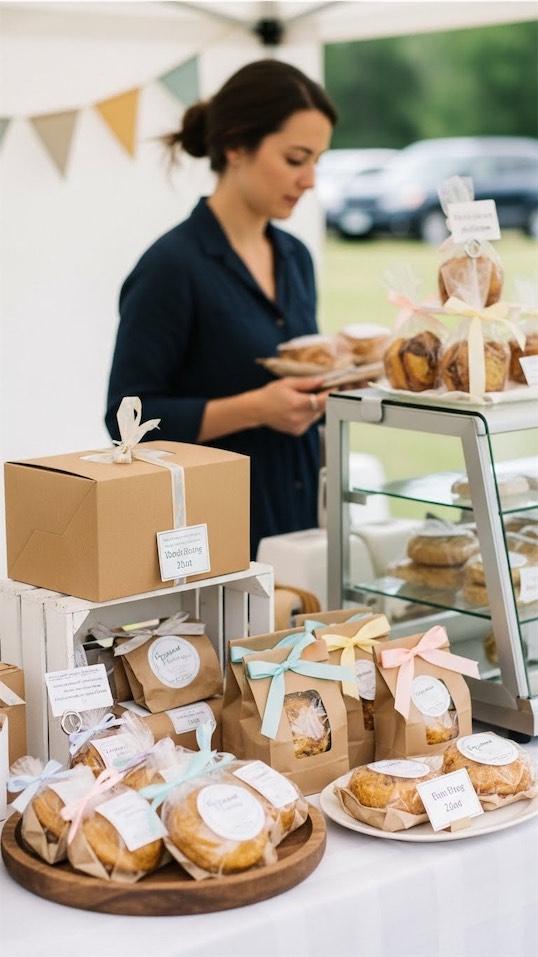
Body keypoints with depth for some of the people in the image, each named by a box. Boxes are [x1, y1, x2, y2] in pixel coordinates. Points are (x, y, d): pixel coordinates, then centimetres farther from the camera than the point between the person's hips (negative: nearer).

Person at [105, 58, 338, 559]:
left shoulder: (295, 258, 8)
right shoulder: (173, 265, -14)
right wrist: (255, 409, -24)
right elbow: (131, 417, -16)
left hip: (298, 520, 7)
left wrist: (332, 385, -2)